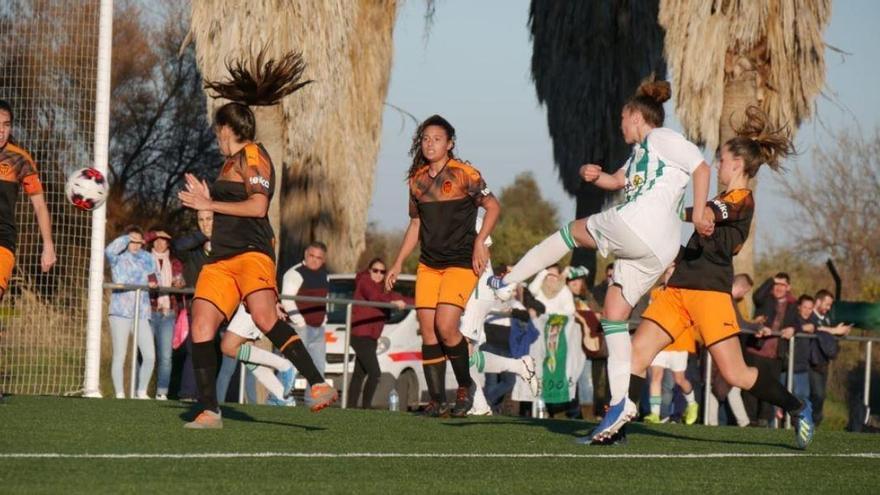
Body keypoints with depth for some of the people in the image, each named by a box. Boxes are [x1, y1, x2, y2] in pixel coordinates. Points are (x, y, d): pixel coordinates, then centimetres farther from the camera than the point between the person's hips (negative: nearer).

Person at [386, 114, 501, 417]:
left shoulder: (464, 174, -6)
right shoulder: (418, 179, 11)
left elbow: (492, 207, -3)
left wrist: (480, 242, -15)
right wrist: (399, 262, 15)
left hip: (461, 262, -6)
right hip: (428, 264, 6)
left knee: (445, 326, -18)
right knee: (428, 331, -2)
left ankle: (465, 386, 3)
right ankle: (437, 401, 3)